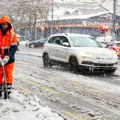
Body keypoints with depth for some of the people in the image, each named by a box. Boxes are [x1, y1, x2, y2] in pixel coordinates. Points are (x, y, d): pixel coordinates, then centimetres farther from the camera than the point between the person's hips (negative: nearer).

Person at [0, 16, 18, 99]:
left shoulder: (13, 35, -3)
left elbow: (13, 48, -9)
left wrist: (7, 57, -20)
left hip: (9, 59, -2)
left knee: (8, 76, 0)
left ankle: (7, 92, 5)